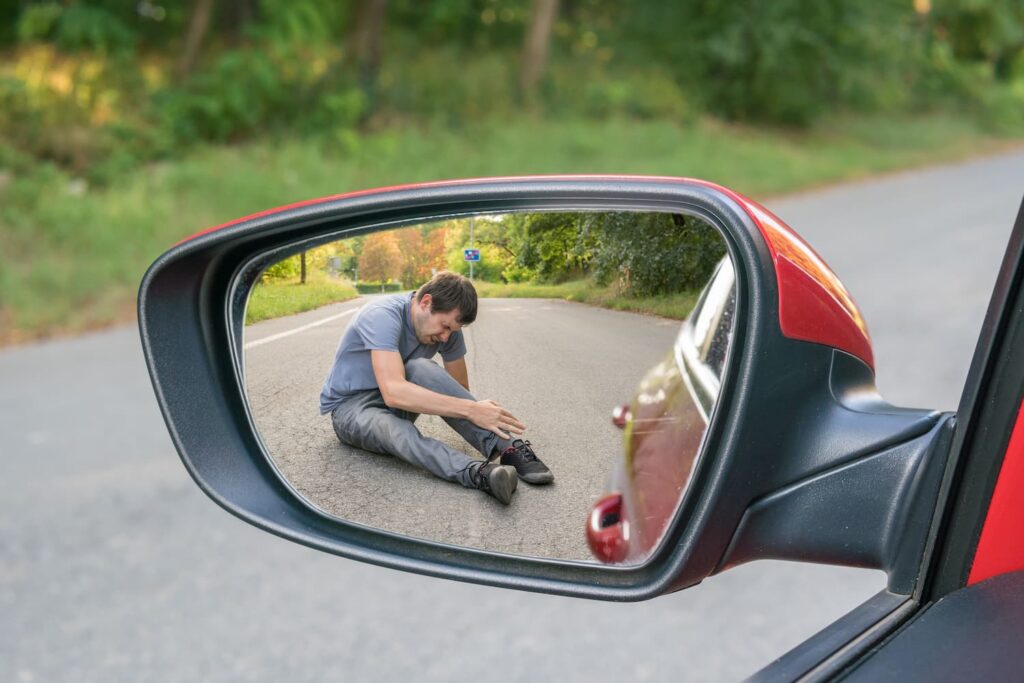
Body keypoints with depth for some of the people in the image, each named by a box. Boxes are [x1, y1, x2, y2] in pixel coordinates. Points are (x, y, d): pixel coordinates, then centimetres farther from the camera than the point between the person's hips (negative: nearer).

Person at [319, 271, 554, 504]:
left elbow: (459, 390, 0)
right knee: (394, 430, -40)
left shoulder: (447, 325, -8)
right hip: (350, 406, -5)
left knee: (420, 370, -30)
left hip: (396, 402, 5)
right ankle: (479, 473, -62)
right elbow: (394, 392, -41)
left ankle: (507, 448, -38)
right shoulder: (383, 316, -29)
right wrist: (471, 410, -44)